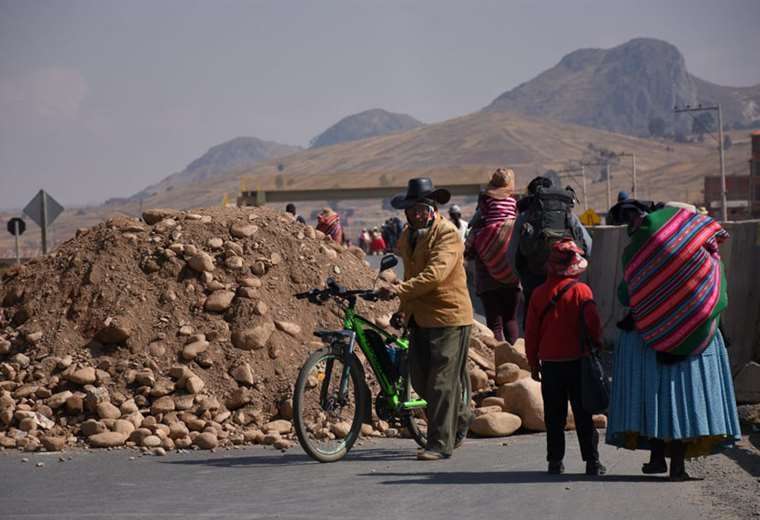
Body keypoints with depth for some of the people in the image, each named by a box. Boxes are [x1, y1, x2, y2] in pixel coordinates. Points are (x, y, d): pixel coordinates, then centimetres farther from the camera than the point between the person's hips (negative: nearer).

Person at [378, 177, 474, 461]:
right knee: (420, 380, 10)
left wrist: (399, 290, -34)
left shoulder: (447, 234, -13)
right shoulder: (407, 236, 14)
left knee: (442, 383, -6)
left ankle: (440, 444, -1)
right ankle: (461, 416, 32)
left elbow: (435, 273, -26)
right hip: (420, 317, 8)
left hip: (448, 316, -8)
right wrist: (404, 309, 27)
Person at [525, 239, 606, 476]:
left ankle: (555, 461, 8)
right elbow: (593, 324, -11)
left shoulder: (539, 293, 0)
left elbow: (531, 331, 4)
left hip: (549, 362, 2)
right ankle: (592, 460, 4)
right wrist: (596, 344, 10)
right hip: (577, 361, -2)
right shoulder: (581, 290, -9)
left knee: (554, 416, 8)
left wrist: (533, 363, 13)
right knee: (583, 415, 4)